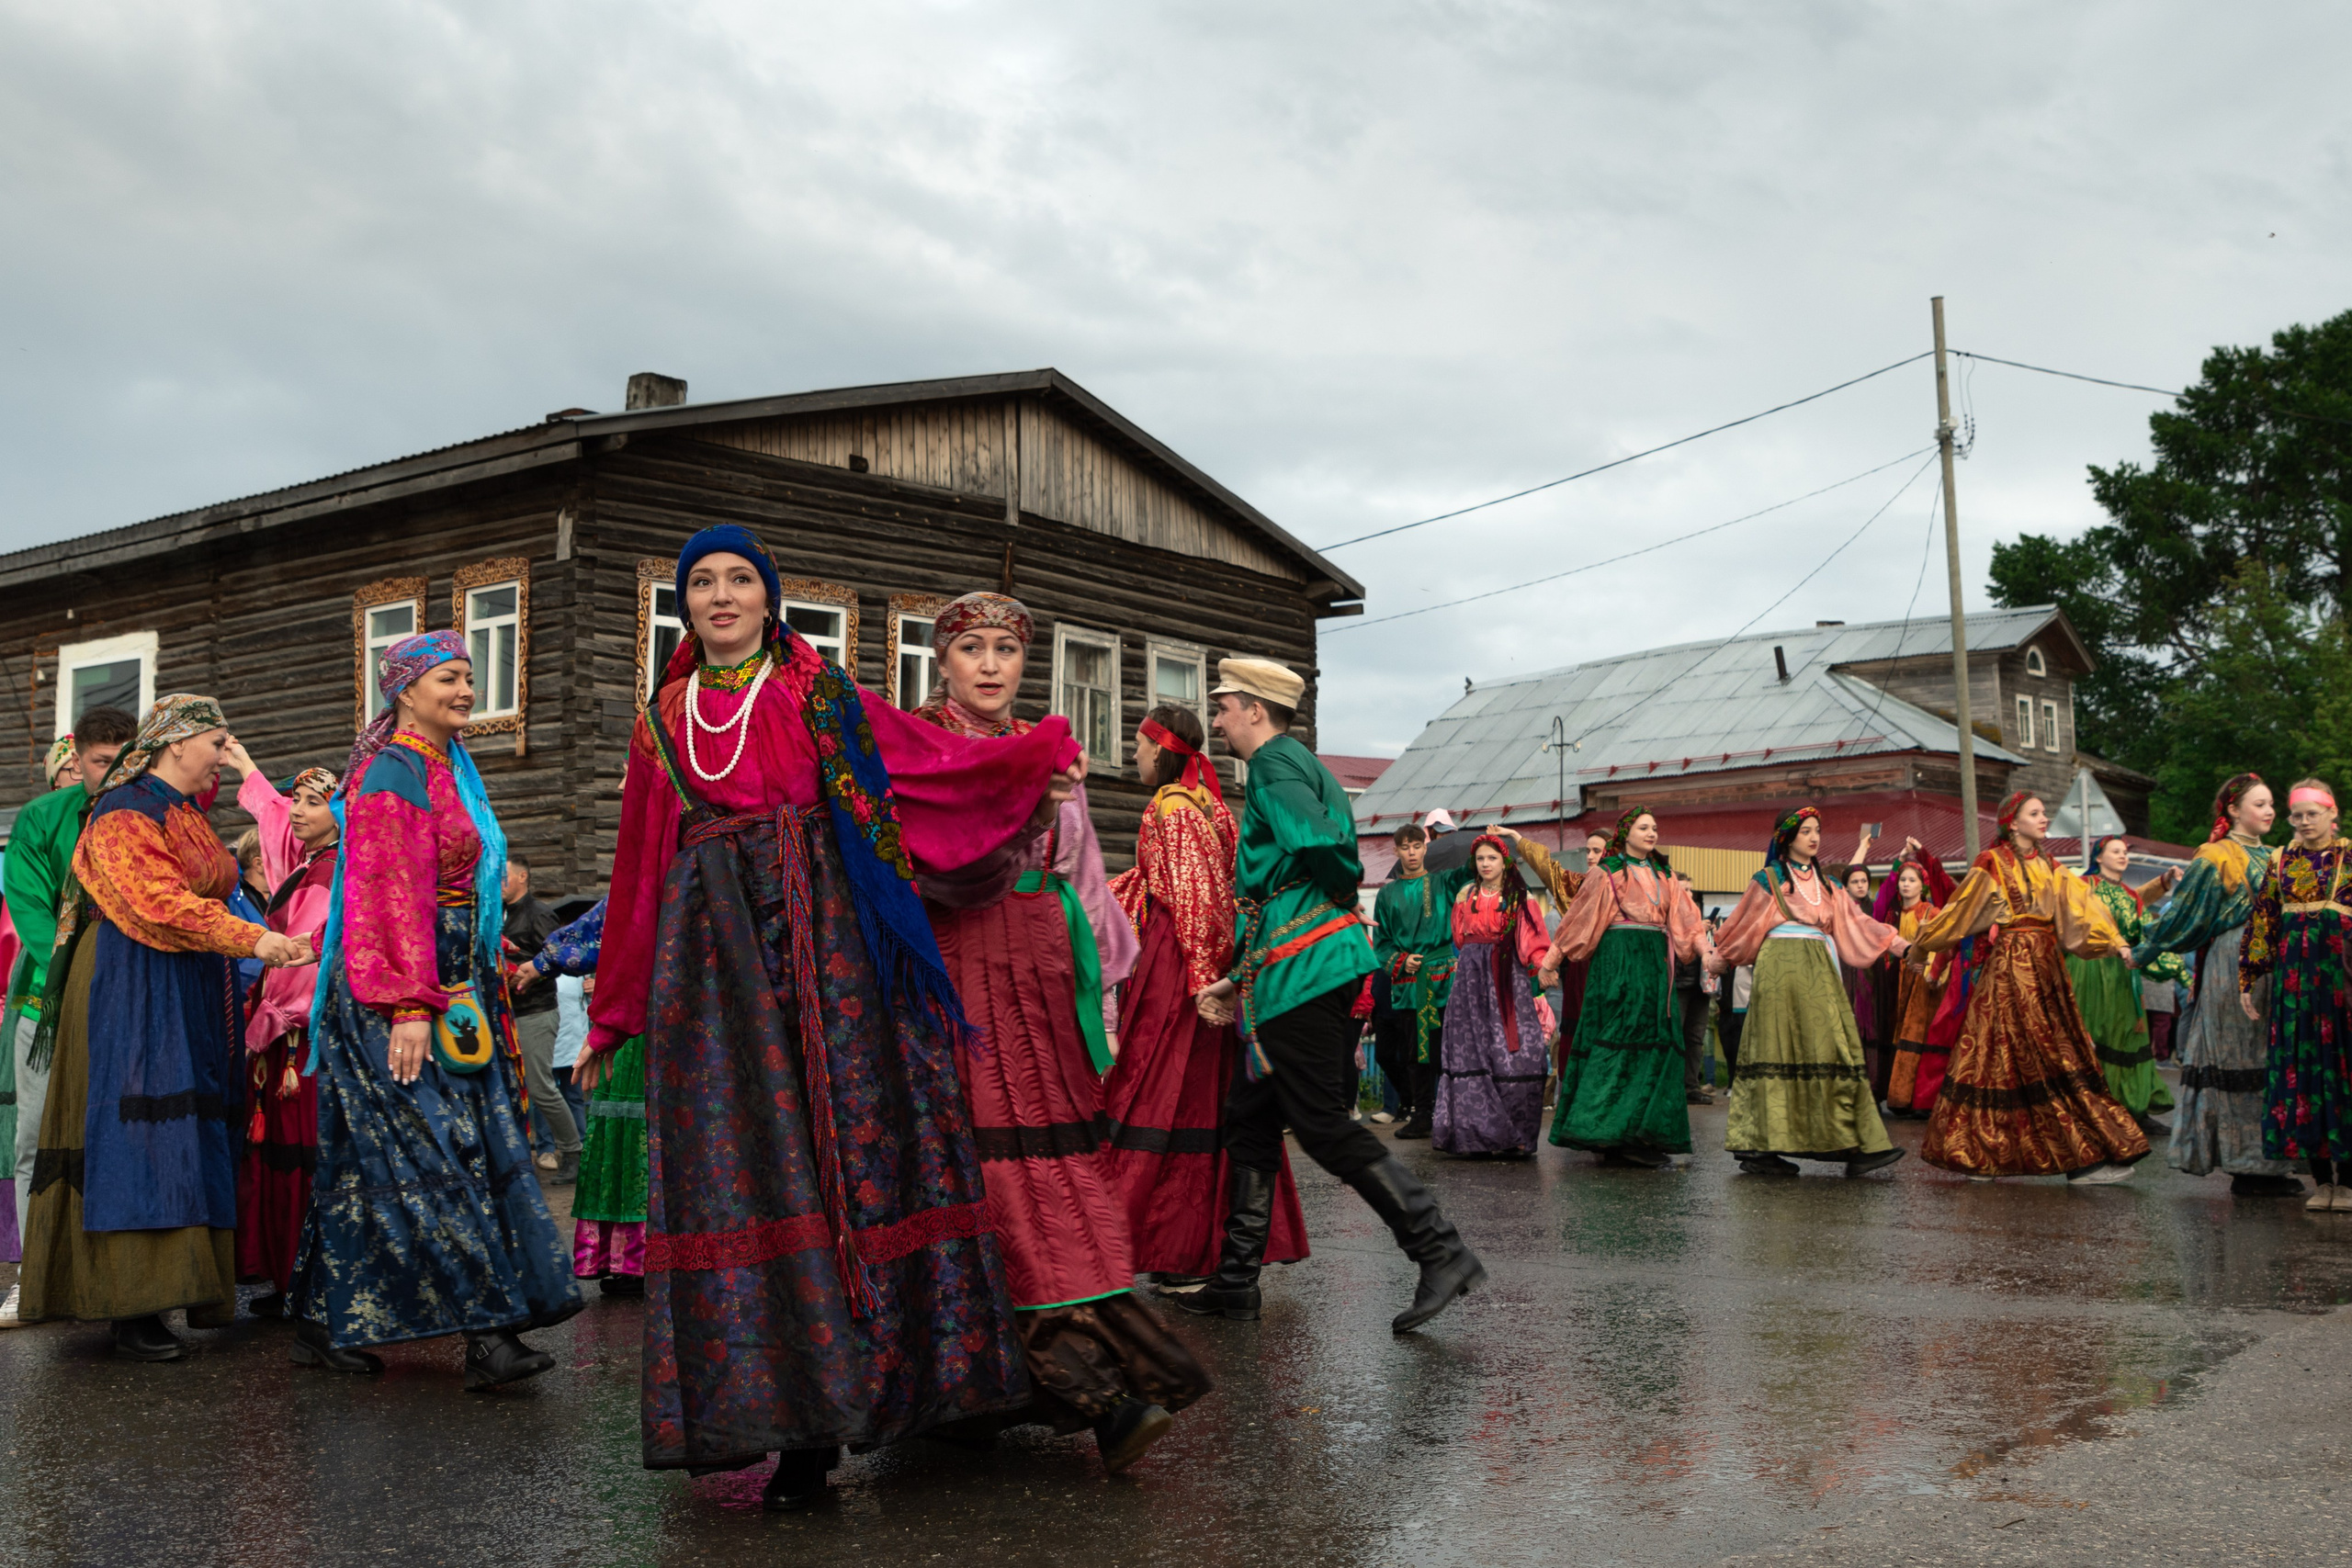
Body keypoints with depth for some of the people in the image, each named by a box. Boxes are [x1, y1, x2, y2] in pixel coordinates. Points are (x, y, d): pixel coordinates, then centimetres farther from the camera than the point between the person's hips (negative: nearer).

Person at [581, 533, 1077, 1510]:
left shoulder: (819, 693, 11)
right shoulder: (662, 722, 17)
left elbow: (929, 761, 3)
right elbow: (637, 871, 19)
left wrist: (1036, 760, -12)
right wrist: (611, 1017, 20)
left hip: (826, 941, -2)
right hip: (712, 953, 2)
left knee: (849, 1138, -8)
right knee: (739, 1158, -6)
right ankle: (799, 1425, -4)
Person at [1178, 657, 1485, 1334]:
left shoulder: (1275, 765, -8)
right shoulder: (1297, 765, 23)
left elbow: (1320, 847, -26)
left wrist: (1342, 897, -5)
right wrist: (1238, 980, 20)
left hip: (1300, 972, -10)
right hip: (1294, 974, 10)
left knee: (1323, 1127, -7)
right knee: (1250, 1119, 13)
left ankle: (1443, 1253, -5)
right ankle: (1237, 1279, 19)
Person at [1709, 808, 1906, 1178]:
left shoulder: (1827, 885, 20)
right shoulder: (1769, 878, 5)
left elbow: (1857, 923, 13)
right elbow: (1743, 926, 8)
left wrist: (1902, 946, 5)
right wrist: (1721, 962, 8)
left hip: (1819, 971, 5)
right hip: (1781, 969, -5)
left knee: (1831, 1049, -3)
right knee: (1781, 1050, -8)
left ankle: (1853, 1146, -8)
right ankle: (1762, 1147, -6)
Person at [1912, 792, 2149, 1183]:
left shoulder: (2050, 868, 15)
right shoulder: (1992, 864, -2)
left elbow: (2079, 909, 4)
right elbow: (1960, 908, 3)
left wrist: (2114, 943, -9)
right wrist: (1921, 946, 7)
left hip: (2046, 967, 6)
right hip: (2008, 967, -6)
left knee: (2060, 1056, 3)